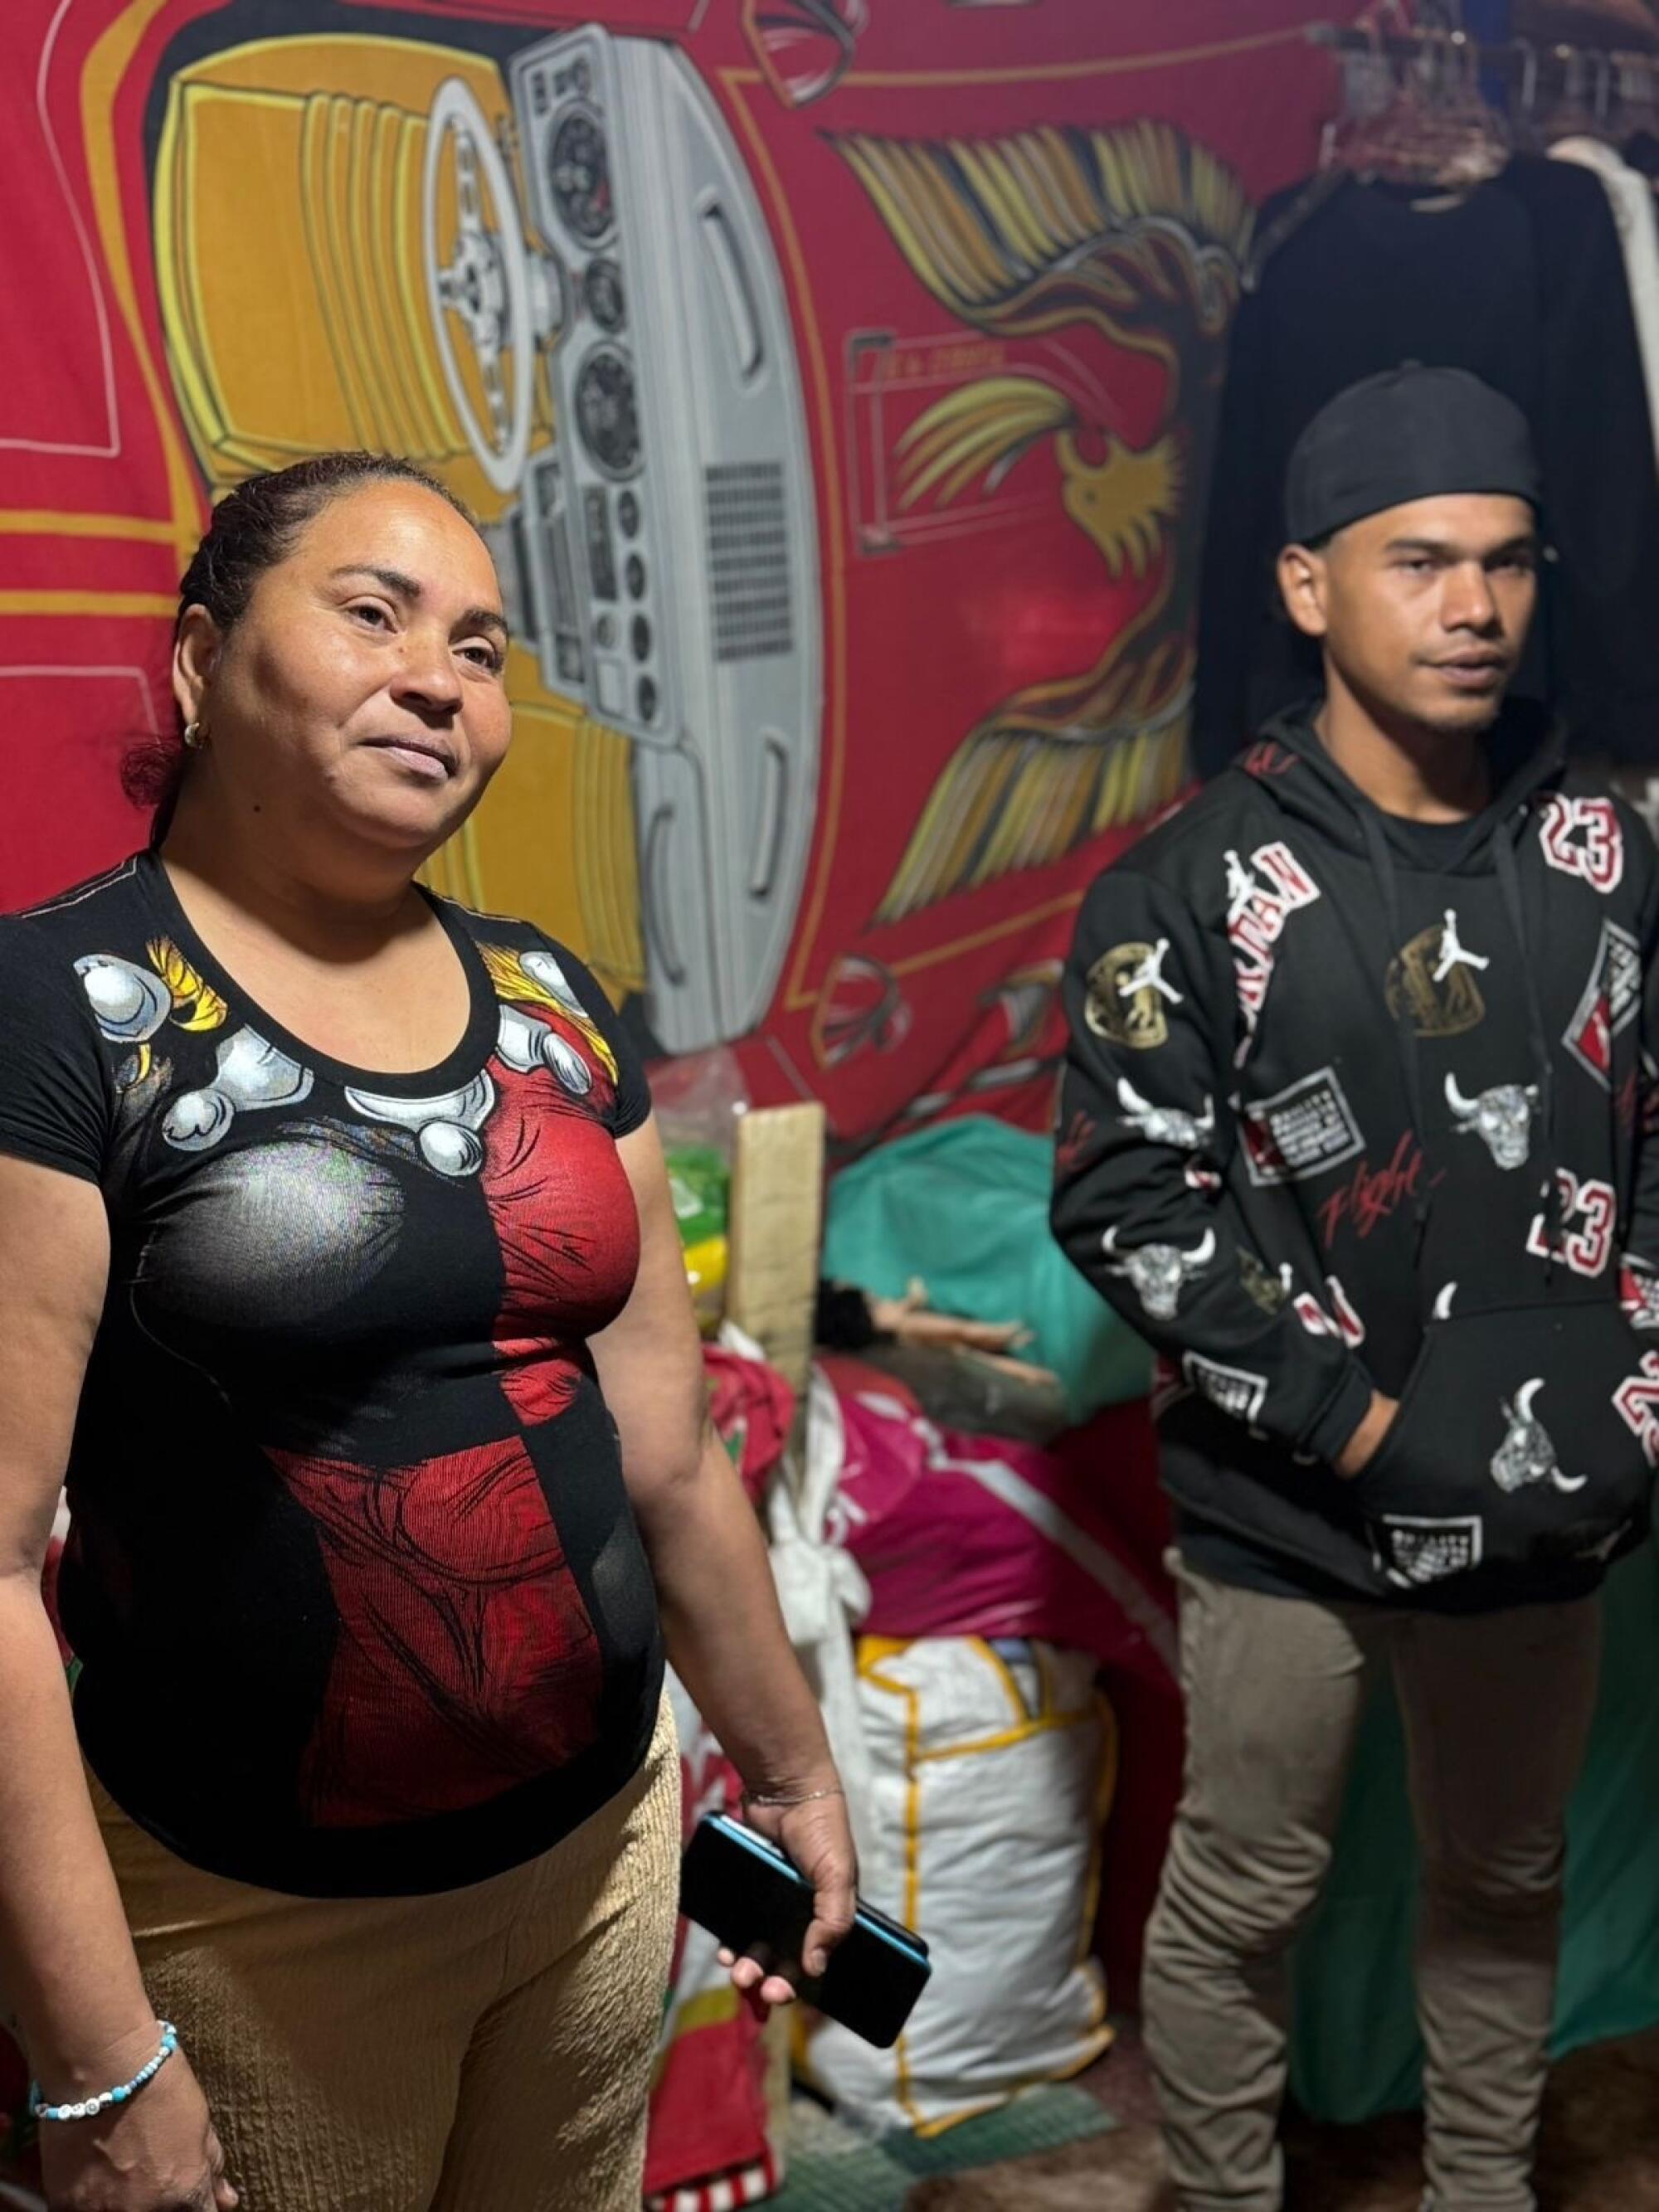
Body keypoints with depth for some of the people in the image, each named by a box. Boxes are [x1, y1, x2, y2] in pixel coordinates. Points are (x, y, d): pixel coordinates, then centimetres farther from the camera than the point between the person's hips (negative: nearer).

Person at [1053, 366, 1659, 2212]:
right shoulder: (1195, 888, -11)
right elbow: (1125, 1204, -14)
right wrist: (1363, 1430, -16)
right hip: (1292, 1518, -4)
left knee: (1506, 1882, 21)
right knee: (1243, 1901, 11)